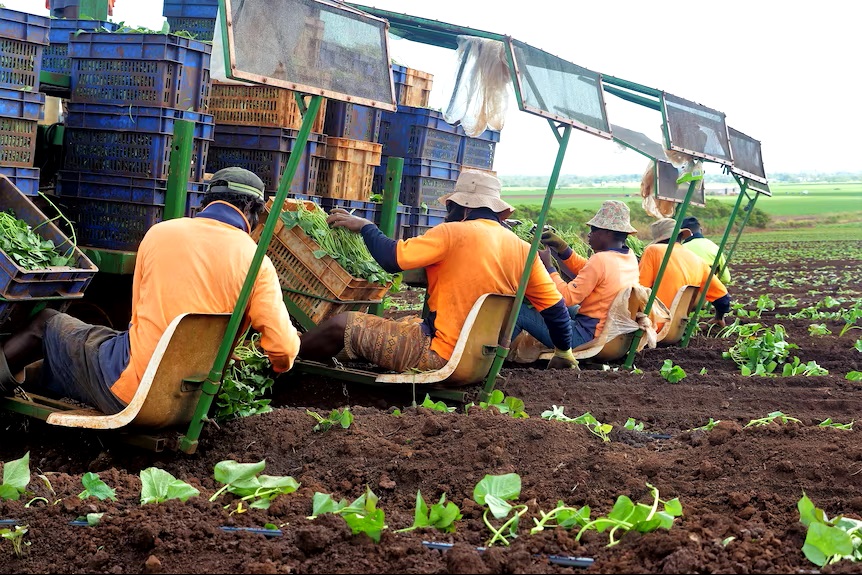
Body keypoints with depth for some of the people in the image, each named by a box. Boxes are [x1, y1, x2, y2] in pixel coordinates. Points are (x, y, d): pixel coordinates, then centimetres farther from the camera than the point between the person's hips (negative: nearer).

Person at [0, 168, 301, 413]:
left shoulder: (159, 232, 2)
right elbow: (284, 348, -10)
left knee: (45, 324, 25)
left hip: (129, 387, -1)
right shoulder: (255, 262, -5)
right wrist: (279, 365, 16)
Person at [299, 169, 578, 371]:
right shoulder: (522, 248, 5)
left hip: (439, 358, -8)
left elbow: (393, 258, -17)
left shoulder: (453, 233, -12)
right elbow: (554, 306, 9)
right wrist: (565, 353, 24)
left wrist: (364, 227, 2)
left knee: (341, 324, 2)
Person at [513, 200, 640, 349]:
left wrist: (548, 267, -8)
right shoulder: (630, 257, 6)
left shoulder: (601, 260, -21)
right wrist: (562, 247, 10)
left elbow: (568, 297, -19)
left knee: (519, 311, -12)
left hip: (587, 336, -10)